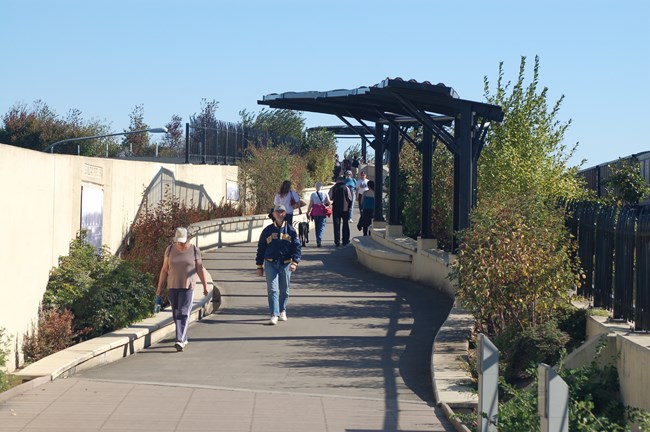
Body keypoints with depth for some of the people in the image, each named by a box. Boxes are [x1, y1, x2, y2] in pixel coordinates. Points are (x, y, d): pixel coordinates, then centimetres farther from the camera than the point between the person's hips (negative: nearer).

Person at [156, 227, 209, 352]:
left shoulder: (194, 251, -3)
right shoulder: (170, 250, 2)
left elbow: (200, 269, 3)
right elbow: (164, 269, 5)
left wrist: (205, 286, 4)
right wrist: (160, 287, 3)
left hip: (188, 286, -3)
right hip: (173, 286, 3)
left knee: (183, 313, -13)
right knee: (176, 314, 8)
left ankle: (180, 341, -19)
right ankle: (184, 338, 24)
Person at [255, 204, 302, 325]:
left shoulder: (290, 230, 4)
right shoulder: (267, 230, 5)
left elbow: (297, 247, 2)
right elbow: (261, 248, 9)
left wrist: (295, 262, -12)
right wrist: (259, 266, 6)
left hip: (285, 264, 1)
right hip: (270, 264, -1)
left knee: (284, 290, 10)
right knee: (272, 289, -10)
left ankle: (282, 311, 31)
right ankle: (274, 315, -14)